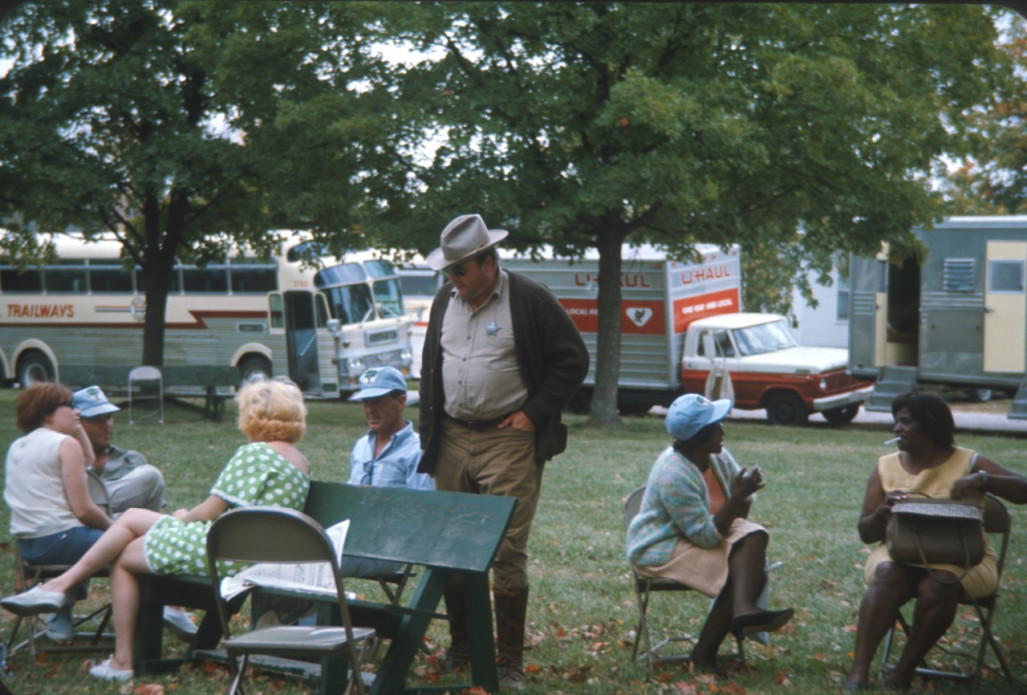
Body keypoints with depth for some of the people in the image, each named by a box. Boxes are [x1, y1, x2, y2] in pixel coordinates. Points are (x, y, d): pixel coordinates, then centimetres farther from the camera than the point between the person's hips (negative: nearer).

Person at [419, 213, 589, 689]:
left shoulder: (530, 301, -7)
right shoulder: (445, 300, 11)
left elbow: (573, 360, -3)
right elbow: (430, 365, 22)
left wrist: (533, 413, -8)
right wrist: (429, 429, 13)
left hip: (508, 441, -6)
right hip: (452, 440, 6)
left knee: (508, 551, -7)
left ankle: (510, 661, 3)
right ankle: (460, 646, 22)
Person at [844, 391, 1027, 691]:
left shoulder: (969, 462, 0)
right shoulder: (886, 466, 8)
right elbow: (866, 533, 7)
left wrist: (982, 480, -29)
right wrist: (882, 511, -16)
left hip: (961, 557, -2)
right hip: (900, 553, 2)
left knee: (938, 585, -36)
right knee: (888, 575, -33)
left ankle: (904, 672, -25)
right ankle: (858, 671, -41)